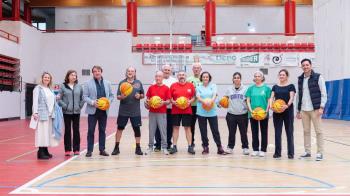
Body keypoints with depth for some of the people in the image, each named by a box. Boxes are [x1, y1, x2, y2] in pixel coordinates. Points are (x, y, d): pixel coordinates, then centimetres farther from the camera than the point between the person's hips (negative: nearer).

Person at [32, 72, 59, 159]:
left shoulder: (50, 89, 17)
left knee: (48, 132, 8)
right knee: (42, 132, -8)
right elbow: (35, 101, -10)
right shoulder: (38, 88, -3)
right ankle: (40, 152, -5)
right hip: (42, 113, -7)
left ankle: (45, 151, 16)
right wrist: (35, 112, -17)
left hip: (50, 114, 7)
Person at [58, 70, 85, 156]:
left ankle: (76, 149, 13)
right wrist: (65, 106, -10)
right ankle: (67, 150, 9)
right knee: (67, 131, 3)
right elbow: (59, 99, -4)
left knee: (76, 130, 5)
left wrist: (80, 106, 1)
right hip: (67, 112, -2)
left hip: (76, 112, 2)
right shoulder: (63, 86, -2)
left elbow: (83, 98, 10)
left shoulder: (79, 87, 6)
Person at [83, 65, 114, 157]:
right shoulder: (88, 83, 0)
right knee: (91, 131, 1)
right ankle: (89, 150, 8)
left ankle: (102, 149, 17)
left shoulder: (107, 83, 9)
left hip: (104, 111, 3)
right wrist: (92, 102, -17)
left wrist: (108, 102, -7)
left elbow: (111, 95, 12)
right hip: (92, 111, -3)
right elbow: (85, 96, -2)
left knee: (102, 131, 9)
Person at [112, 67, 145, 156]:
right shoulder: (122, 83, 2)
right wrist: (121, 96, -22)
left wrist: (139, 96, -11)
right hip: (123, 111, -1)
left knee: (137, 129, 4)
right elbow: (118, 96, 0)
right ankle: (116, 147, 15)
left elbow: (143, 95, 10)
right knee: (120, 128, 3)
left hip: (135, 111, 1)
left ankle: (138, 148, 16)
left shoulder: (138, 83, 6)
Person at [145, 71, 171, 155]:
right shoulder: (151, 87, 8)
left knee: (163, 130, 0)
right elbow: (147, 98, 14)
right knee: (151, 130, 7)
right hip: (152, 112, 3)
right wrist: (147, 103, -7)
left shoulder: (166, 88, 0)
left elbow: (168, 101, 0)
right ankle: (150, 147, 17)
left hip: (162, 113, -2)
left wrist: (164, 102, -19)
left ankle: (164, 148, 7)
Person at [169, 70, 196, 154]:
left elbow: (193, 97, 7)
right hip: (175, 111, 0)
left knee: (187, 127, 2)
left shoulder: (190, 85, 4)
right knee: (175, 127, 4)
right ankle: (174, 146, 10)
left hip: (187, 110, 0)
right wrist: (173, 102, -12)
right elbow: (170, 98, 6)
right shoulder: (173, 86, 3)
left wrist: (190, 101, -11)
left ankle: (190, 146, 7)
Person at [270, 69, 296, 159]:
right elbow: (272, 97, 5)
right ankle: (277, 152, 11)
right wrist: (271, 105, -16)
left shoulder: (291, 86, 1)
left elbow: (292, 97, -10)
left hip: (288, 111, -3)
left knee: (289, 132, 1)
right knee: (277, 132, 4)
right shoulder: (275, 87, 12)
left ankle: (291, 153, 7)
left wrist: (287, 105, -28)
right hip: (277, 112, 3)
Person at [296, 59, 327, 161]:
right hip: (303, 110, 5)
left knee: (318, 131, 0)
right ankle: (307, 151, 16)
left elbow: (324, 93, -5)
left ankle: (320, 153, 5)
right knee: (306, 131, 8)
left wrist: (321, 107, -14)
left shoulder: (318, 77, -3)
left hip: (315, 109, -4)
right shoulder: (300, 79, 10)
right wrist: (298, 110, 12)